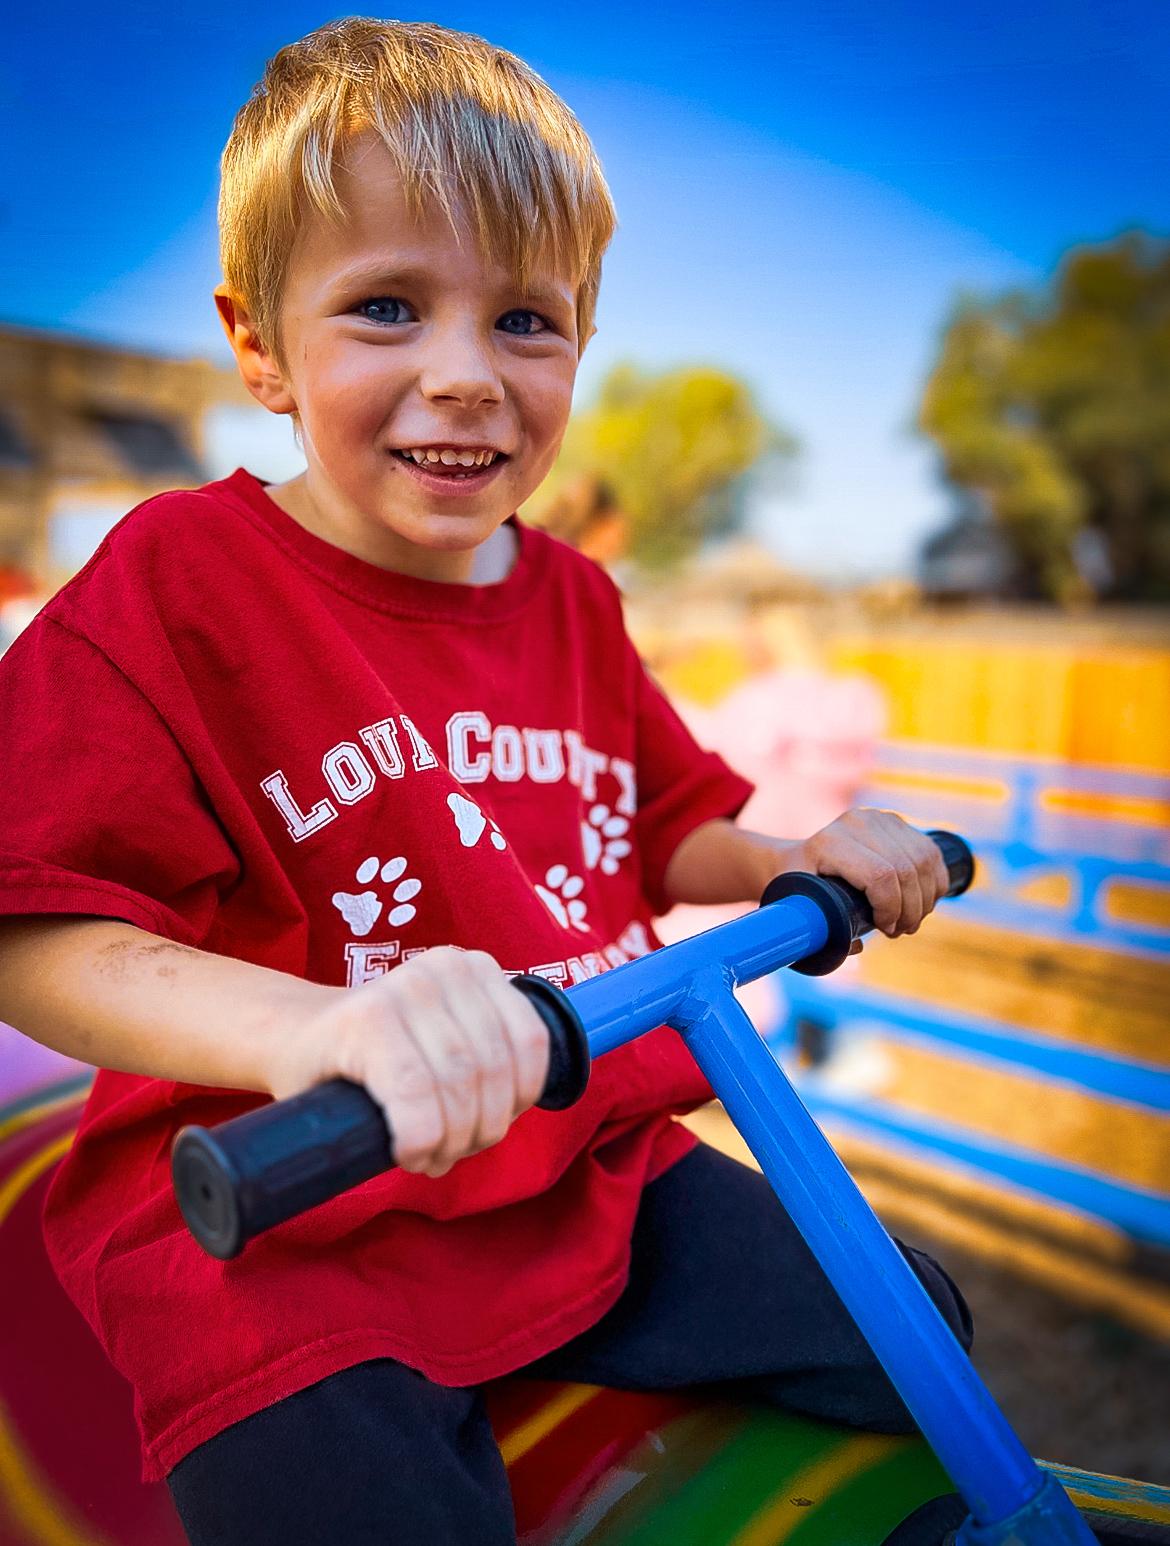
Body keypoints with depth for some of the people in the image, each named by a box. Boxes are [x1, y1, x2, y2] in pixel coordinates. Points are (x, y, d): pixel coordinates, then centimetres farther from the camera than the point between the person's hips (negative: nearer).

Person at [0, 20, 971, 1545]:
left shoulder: (568, 596, 5)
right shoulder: (177, 580, -14)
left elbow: (661, 832, 16)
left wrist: (798, 865, -4)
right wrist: (308, 1031, -41)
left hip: (590, 1176, 6)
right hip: (273, 1234, -5)